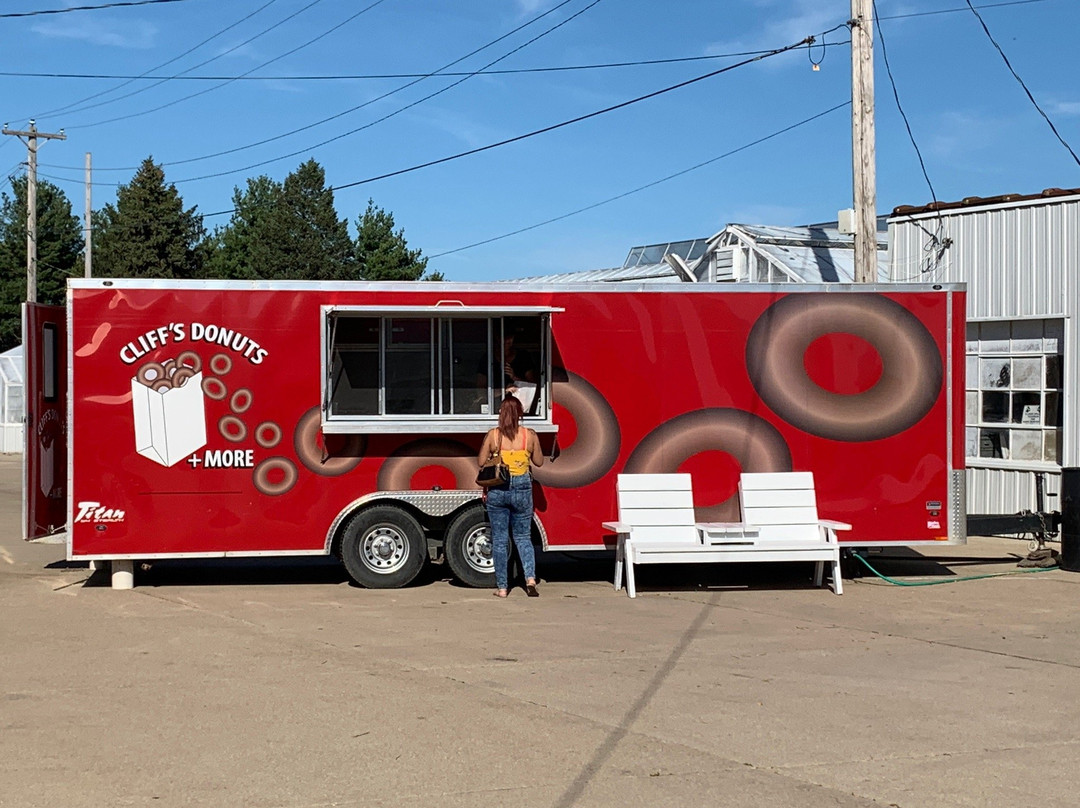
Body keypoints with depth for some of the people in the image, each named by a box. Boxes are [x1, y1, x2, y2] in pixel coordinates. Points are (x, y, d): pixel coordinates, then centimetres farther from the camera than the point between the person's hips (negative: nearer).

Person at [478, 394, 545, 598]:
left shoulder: (493, 435, -8)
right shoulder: (530, 435, -5)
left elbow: (481, 461, -1)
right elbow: (539, 461, 8)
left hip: (497, 490, -1)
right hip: (522, 489, 1)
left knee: (499, 539, 8)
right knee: (523, 537, 15)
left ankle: (502, 587, 10)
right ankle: (530, 578, -4)